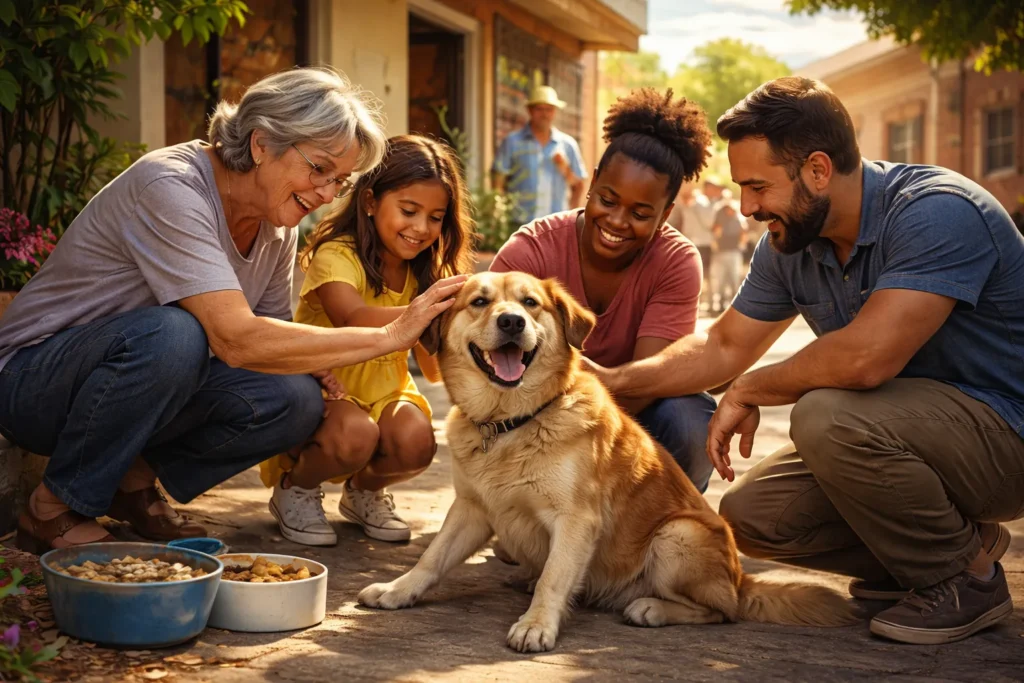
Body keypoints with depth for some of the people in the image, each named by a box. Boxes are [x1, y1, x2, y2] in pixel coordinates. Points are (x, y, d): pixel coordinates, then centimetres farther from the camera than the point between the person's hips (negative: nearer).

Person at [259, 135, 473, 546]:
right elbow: (353, 319, -43)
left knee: (416, 442, -26)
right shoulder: (336, 255, -20)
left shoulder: (424, 272, -1)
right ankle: (294, 488, 0)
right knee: (356, 436, -35)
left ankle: (365, 490, 10)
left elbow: (434, 370, -5)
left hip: (384, 389, 5)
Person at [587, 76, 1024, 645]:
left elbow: (866, 357, -37)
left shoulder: (938, 213, -26)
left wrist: (748, 391, -20)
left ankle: (965, 574, -10)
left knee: (827, 416, -32)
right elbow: (725, 346, 12)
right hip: (899, 431, 8)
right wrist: (614, 380, 1)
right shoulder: (789, 245, 0)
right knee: (749, 515, -2)